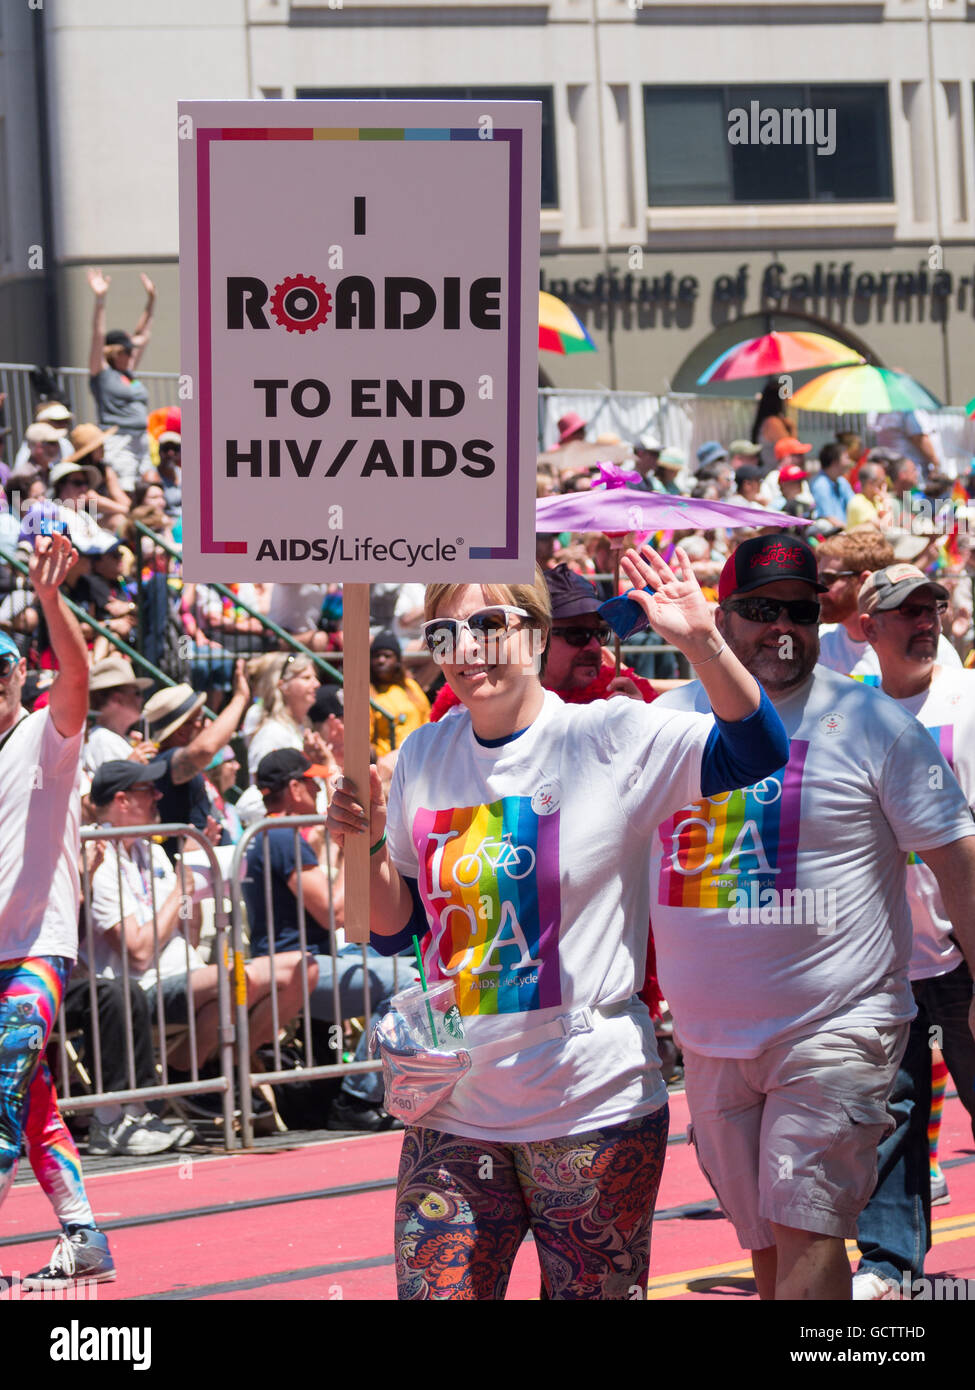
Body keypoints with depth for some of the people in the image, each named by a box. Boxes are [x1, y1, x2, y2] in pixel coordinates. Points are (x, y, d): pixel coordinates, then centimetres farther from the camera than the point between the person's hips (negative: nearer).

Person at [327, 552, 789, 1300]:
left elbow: (758, 753, -22)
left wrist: (703, 644, -35)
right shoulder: (423, 757, 6)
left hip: (590, 1113, -4)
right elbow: (395, 929, 12)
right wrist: (370, 847, -7)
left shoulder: (607, 739, -8)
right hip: (454, 1113, 4)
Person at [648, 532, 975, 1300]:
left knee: (804, 1229, -13)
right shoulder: (666, 719, 6)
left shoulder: (873, 724, -5)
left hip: (837, 1028, -5)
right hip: (712, 1036, 5)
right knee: (765, 1241, 10)